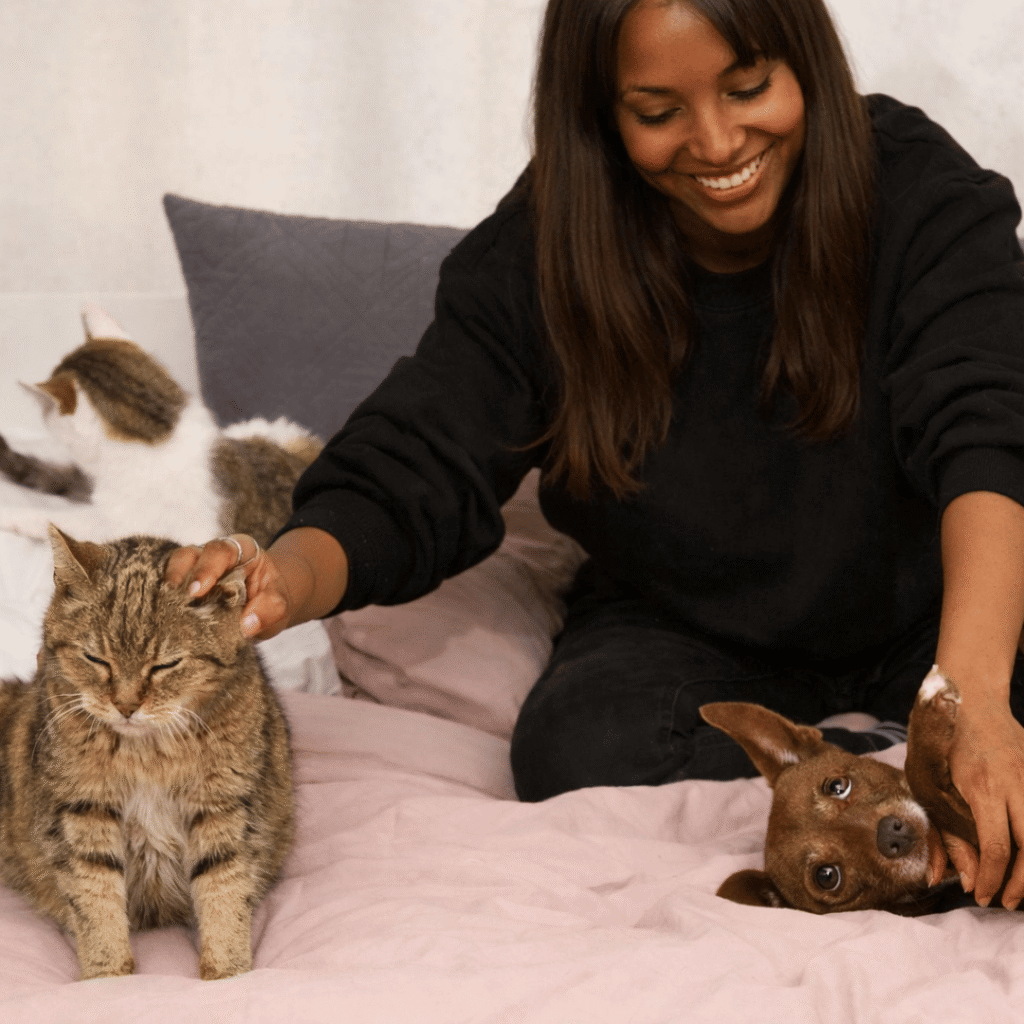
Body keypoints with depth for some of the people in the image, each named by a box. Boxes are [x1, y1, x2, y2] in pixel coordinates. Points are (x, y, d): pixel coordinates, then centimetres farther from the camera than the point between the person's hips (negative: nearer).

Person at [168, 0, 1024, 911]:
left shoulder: (921, 193, -16)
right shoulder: (538, 256, -12)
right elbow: (406, 482, -16)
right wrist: (286, 579, -42)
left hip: (928, 618, -1)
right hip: (686, 632, 2)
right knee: (584, 751, -33)